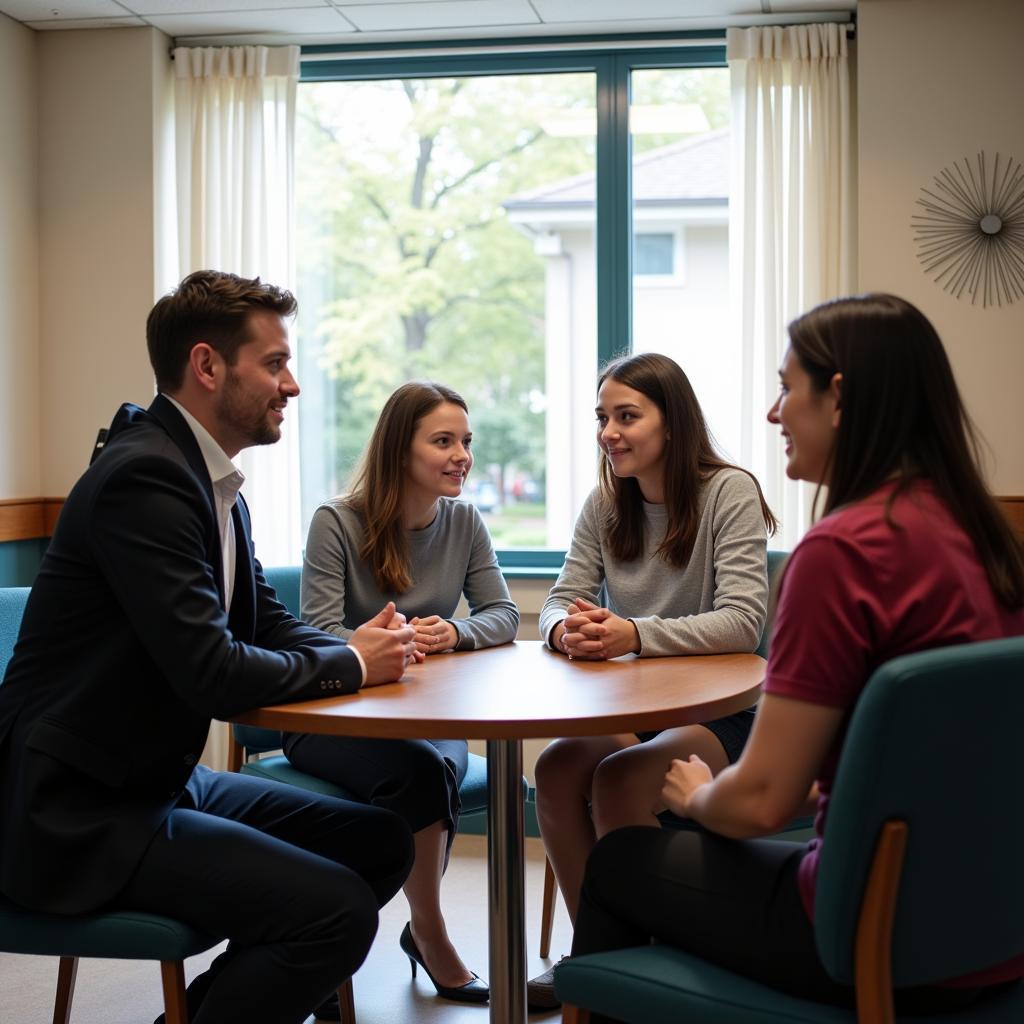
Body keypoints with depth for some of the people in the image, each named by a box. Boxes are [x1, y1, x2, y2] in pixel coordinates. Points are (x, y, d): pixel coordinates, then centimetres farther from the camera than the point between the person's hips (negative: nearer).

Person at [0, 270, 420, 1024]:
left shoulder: (209, 478, 8)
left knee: (382, 843, 9)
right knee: (339, 908, -21)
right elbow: (215, 674, -27)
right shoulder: (145, 477, -21)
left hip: (165, 780, 10)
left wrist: (362, 648, -4)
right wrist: (352, 664, -11)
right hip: (82, 817, -10)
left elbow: (268, 625, 16)